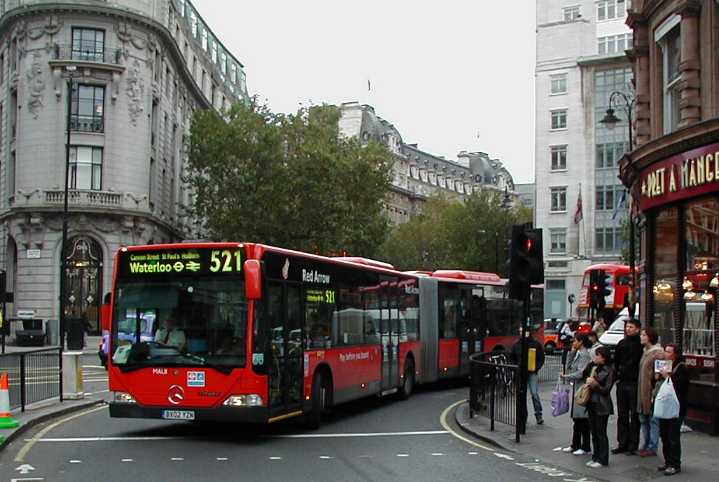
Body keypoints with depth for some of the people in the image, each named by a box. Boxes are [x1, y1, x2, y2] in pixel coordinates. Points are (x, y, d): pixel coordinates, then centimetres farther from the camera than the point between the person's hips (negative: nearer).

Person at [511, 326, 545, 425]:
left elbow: (541, 358, 6)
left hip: (532, 373, -2)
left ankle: (538, 415, -1)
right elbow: (513, 359, 16)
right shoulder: (516, 345, 9)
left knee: (535, 394, -9)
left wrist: (536, 368, -7)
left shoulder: (536, 344, 3)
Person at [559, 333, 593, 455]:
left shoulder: (585, 355, -14)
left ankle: (586, 448, 3)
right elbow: (569, 366, 15)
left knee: (583, 419, -4)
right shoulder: (578, 354, 15)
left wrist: (566, 376, -12)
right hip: (576, 389, 10)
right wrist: (571, 352, 10)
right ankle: (575, 445, 23)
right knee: (576, 418, 15)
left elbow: (580, 373, -21)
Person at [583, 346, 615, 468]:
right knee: (594, 433, 13)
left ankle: (602, 459, 6)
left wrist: (595, 384, -22)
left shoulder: (609, 371, -10)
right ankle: (596, 457, 21)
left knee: (601, 433, -1)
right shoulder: (593, 367, 8)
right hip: (592, 404, 7)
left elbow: (606, 390, -11)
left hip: (602, 406, -7)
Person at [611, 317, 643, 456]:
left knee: (634, 416, 1)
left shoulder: (640, 345, -7)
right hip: (622, 382, 6)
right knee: (622, 415, 10)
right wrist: (617, 376, 8)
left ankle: (633, 446, 7)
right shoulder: (622, 343, 11)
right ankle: (622, 444, 17)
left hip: (634, 383, -6)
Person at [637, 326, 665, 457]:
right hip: (642, 391, 9)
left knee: (653, 419, -2)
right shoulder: (645, 352, 15)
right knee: (643, 419, 14)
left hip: (651, 391, -9)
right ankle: (647, 445, 24)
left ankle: (652, 448, 4)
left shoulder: (658, 353, -13)